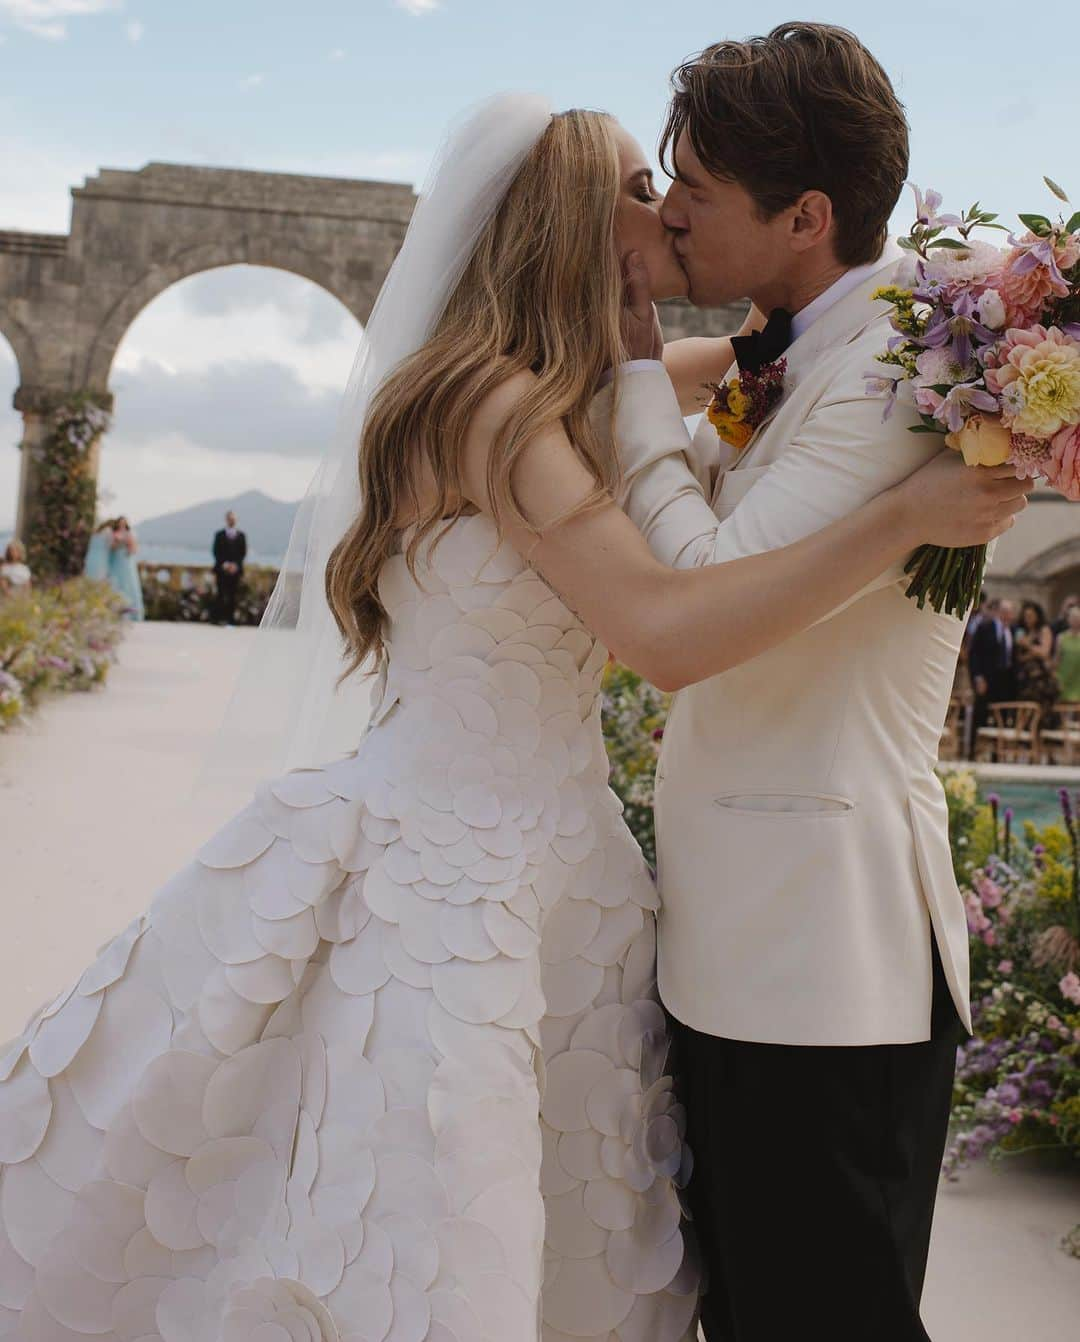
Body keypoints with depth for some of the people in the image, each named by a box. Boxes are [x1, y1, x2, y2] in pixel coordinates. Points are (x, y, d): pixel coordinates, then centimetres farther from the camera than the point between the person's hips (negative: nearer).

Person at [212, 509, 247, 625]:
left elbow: (243, 552, 6)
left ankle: (230, 618, -1)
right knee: (221, 594, -7)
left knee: (232, 595, -2)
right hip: (222, 569, -1)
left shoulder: (241, 535, 10)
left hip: (235, 569, 1)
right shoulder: (219, 535, 7)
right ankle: (218, 618, -8)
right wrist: (224, 564, -11)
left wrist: (235, 564, -8)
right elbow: (216, 552, 2)